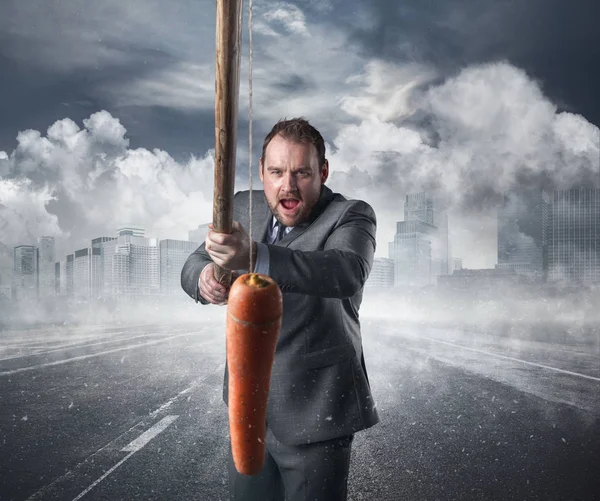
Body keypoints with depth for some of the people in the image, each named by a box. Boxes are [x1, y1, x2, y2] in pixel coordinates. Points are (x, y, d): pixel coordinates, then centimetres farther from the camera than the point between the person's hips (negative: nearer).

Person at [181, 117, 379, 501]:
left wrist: (255, 256, -49)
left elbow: (349, 271, -33)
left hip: (313, 416, -5)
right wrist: (204, 278, -25)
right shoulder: (245, 208, 3)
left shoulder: (351, 216, -13)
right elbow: (193, 264, 1)